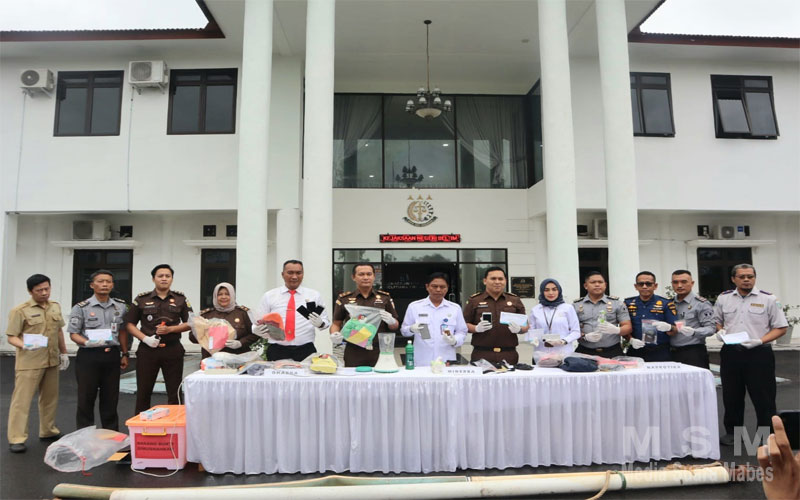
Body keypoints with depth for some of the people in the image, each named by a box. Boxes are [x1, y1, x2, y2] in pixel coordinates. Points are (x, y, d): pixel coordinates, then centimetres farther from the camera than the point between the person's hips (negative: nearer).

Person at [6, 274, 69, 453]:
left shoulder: (55, 307, 8)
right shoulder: (20, 310, -9)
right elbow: (11, 337, -10)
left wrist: (64, 353, 16)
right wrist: (24, 345, -29)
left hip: (52, 361, 6)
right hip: (29, 363, -6)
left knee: (50, 398, 14)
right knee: (21, 400, -1)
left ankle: (48, 431, 28)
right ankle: (16, 438, 8)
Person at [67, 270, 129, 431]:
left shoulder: (121, 306, 7)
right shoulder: (81, 307, -3)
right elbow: (73, 333, -4)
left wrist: (124, 354, 14)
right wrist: (87, 343, -23)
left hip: (112, 355, 3)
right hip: (88, 356, -3)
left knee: (111, 398, 11)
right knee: (86, 398, 5)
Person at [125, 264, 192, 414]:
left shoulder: (180, 299, 6)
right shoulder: (142, 299, 5)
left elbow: (189, 323, 6)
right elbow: (130, 324, 5)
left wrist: (170, 329, -11)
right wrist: (145, 338, -11)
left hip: (173, 350, 0)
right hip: (147, 350, 0)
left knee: (174, 392, 4)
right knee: (143, 392, 7)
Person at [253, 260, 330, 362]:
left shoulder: (314, 295, 8)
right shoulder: (269, 296, 7)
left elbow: (326, 322, 7)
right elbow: (259, 323, 6)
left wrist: (320, 323, -15)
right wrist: (257, 330, -16)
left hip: (306, 351, 0)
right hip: (277, 351, 0)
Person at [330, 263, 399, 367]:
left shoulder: (385, 297, 9)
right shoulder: (344, 299, 7)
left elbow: (395, 326, 12)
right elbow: (336, 324, 13)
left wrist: (391, 321, -10)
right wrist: (334, 335, -8)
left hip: (380, 352, 1)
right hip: (354, 354, 0)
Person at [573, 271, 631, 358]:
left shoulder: (617, 303, 8)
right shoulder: (576, 305, 7)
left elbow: (628, 328, 4)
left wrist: (616, 330, -17)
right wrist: (585, 336, -16)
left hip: (612, 353, 0)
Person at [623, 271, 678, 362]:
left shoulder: (666, 304, 1)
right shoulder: (628, 304, 5)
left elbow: (674, 331, -1)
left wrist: (668, 328, -23)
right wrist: (631, 340, -12)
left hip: (660, 353, -1)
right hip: (636, 352, 1)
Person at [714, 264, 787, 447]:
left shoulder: (767, 299, -3)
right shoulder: (723, 298, 6)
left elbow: (780, 327, -2)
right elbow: (717, 321, 18)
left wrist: (760, 341, -16)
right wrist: (720, 331, -4)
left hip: (759, 354, -3)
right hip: (730, 353, 3)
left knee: (763, 397, 4)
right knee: (731, 396, 12)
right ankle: (732, 432, 27)